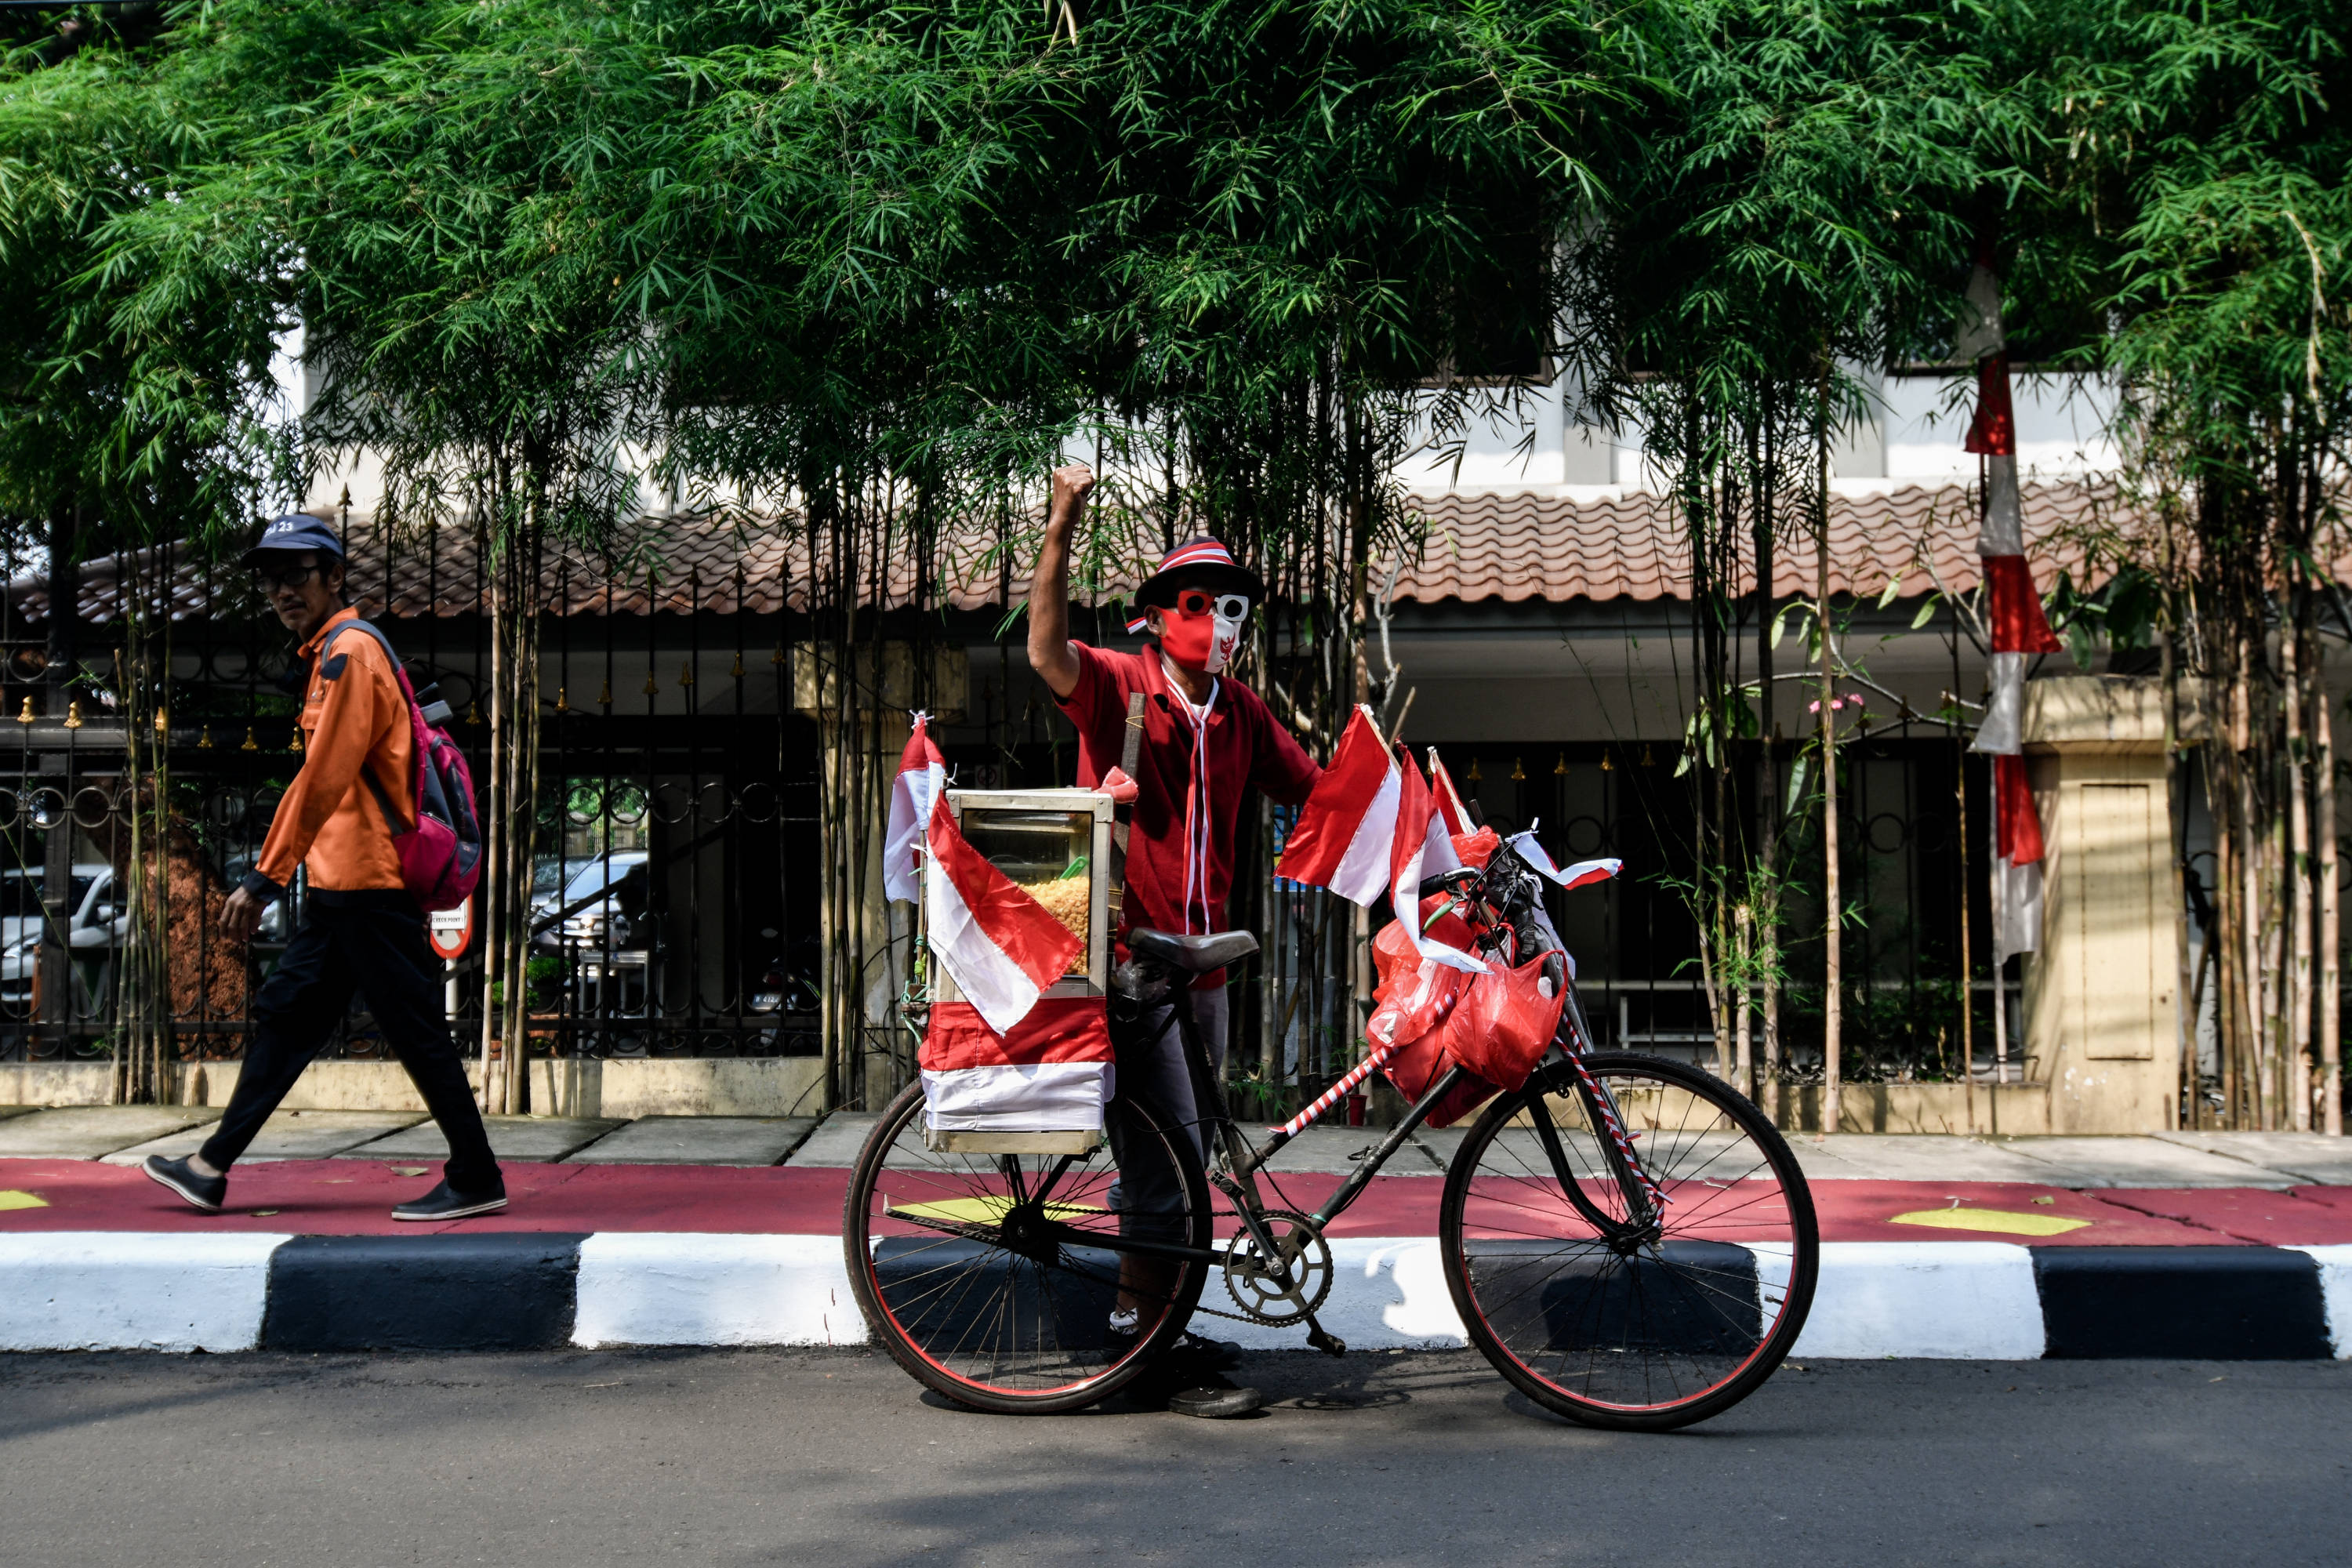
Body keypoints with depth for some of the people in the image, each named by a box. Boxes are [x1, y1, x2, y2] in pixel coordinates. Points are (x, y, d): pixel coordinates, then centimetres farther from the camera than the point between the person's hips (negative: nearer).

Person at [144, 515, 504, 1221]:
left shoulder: (349, 652, -12)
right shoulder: (331, 655, 18)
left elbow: (325, 777, -19)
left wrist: (265, 878, -20)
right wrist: (274, 873, 21)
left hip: (369, 884, -10)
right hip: (340, 886, 10)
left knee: (417, 1033, -5)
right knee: (284, 1014, 12)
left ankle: (476, 1181, 2)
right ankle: (213, 1168, 19)